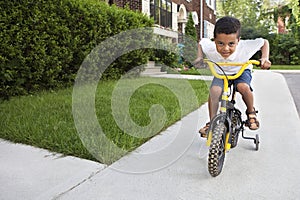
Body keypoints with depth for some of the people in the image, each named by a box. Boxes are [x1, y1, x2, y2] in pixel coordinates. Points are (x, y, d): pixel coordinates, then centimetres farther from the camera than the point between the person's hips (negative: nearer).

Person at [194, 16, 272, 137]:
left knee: (243, 87, -32)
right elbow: (201, 41, -5)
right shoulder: (210, 48, -30)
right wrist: (200, 57, -18)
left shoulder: (245, 47, -34)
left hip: (241, 71, -1)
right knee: (214, 90, -27)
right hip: (221, 72, 1)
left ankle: (251, 112, -1)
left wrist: (265, 58, -28)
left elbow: (264, 42, -15)